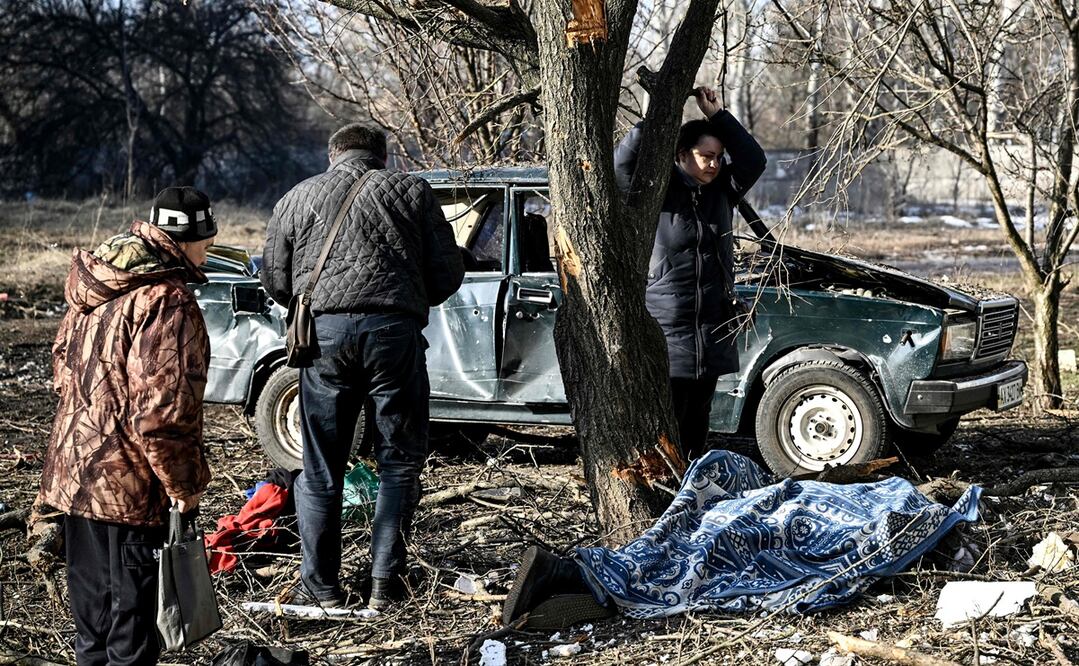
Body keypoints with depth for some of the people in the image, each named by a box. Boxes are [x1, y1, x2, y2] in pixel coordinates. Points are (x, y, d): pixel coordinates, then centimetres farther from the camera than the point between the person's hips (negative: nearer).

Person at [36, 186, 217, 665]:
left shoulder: (93, 282, 8)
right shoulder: (168, 302, -20)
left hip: (74, 470, 9)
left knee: (92, 604, 21)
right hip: (129, 483, -9)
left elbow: (63, 364, 18)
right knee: (133, 612, 3)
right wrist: (184, 483, -13)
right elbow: (162, 408, -24)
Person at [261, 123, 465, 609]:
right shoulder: (411, 191, 15)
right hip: (395, 331, -1)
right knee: (399, 463, 10)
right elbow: (448, 272, 10)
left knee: (320, 468, 10)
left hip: (325, 331, 1)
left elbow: (276, 282, 16)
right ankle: (385, 586, 8)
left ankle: (321, 588, 14)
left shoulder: (297, 199, 19)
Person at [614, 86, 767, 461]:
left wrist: (717, 115, -4)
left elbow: (753, 160, -1)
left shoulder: (721, 191, 9)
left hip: (712, 328, 6)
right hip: (666, 329, -6)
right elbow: (625, 161, -21)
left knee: (697, 420, 13)